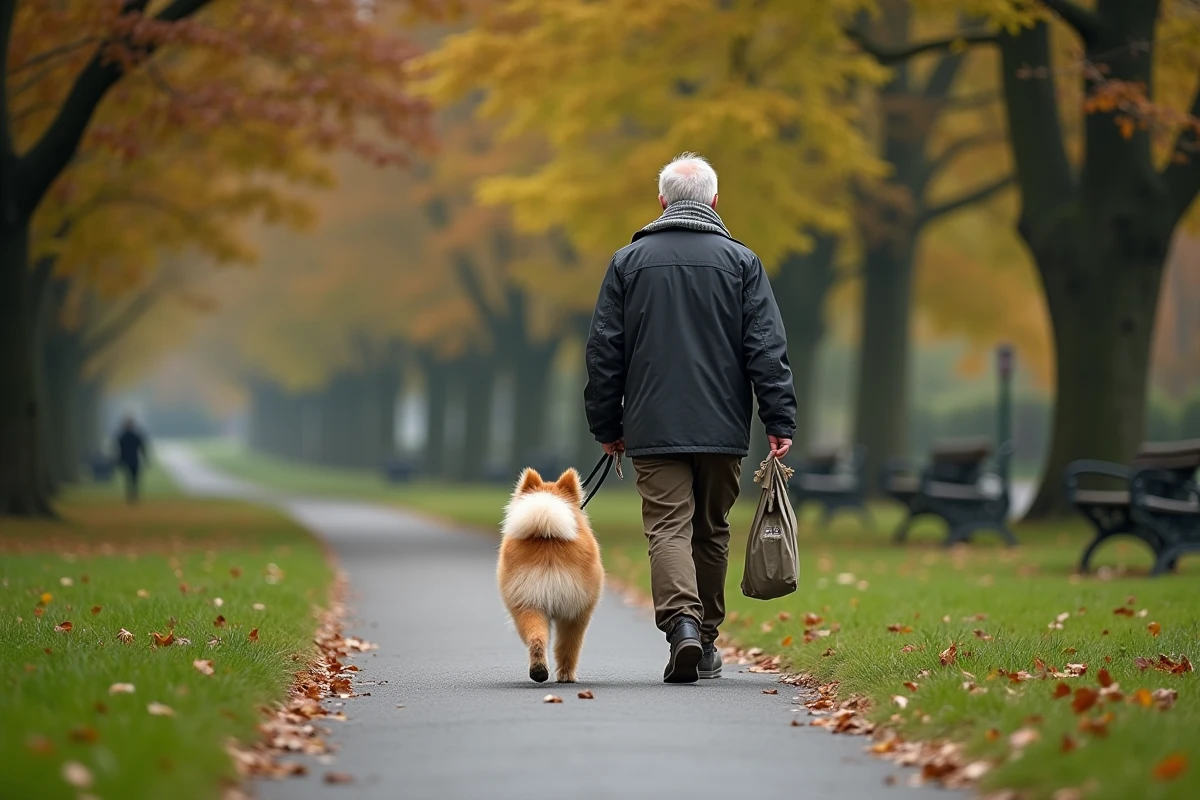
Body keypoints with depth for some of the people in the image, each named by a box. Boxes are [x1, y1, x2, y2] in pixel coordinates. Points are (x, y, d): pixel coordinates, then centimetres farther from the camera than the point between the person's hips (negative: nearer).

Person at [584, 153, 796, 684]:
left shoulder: (629, 261, 5)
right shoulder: (740, 261, 3)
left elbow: (603, 351, 5)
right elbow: (767, 350, -2)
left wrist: (606, 426, 12)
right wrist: (779, 422, -2)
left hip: (654, 430, -1)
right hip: (723, 427, 1)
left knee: (668, 529, -5)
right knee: (712, 532, 13)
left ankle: (682, 624, -26)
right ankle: (705, 642, 20)